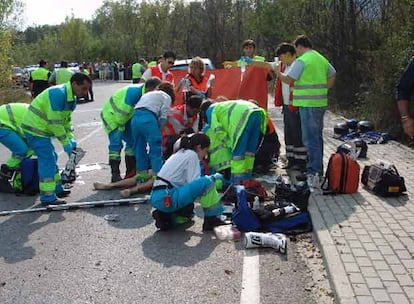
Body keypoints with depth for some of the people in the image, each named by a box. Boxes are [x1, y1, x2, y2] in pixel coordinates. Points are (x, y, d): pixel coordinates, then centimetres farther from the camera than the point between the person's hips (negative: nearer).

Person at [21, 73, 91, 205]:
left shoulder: (71, 98, 7)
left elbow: (66, 121, 14)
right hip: (35, 128, -10)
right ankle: (48, 197, -4)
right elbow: (54, 122, -25)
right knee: (47, 161, -9)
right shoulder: (58, 94, -25)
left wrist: (71, 139, 3)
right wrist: (66, 143, -18)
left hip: (42, 128, 10)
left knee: (51, 158, 17)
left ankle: (57, 189, 29)